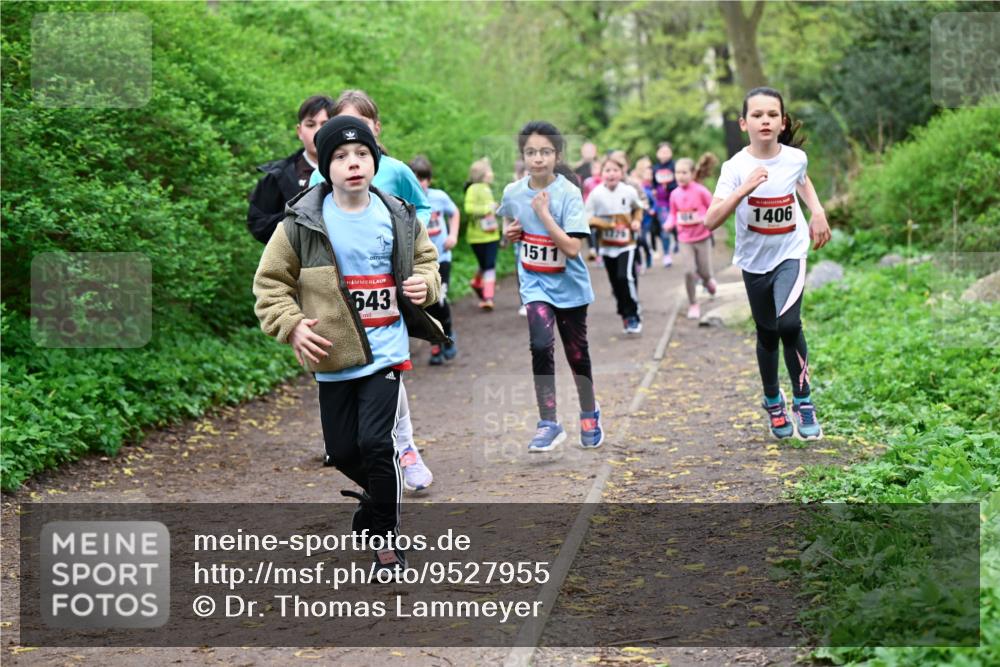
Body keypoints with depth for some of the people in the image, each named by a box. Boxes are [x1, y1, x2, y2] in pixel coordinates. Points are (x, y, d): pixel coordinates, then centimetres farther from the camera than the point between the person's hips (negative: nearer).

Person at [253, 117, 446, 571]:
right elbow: (270, 282, 1)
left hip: (384, 351, -1)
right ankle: (377, 494, 42)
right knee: (341, 450, 10)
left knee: (375, 442, -12)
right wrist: (291, 325, -13)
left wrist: (424, 283, -3)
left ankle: (385, 533, 6)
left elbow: (426, 258, 19)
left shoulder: (398, 218, 1)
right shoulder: (303, 222, -6)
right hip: (333, 356, 1)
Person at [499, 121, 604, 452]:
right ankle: (548, 423, -11)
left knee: (576, 353, 12)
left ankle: (590, 413, 36)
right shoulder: (513, 192, -5)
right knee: (541, 346, -17)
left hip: (569, 285, -2)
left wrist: (543, 213, -26)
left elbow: (573, 247, -25)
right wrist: (509, 231, -3)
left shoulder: (569, 193, -18)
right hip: (535, 284, 2)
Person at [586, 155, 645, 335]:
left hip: (626, 244, -1)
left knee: (626, 277, -17)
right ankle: (626, 315, 26)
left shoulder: (629, 191, -7)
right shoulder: (596, 194, -12)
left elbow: (638, 209, 13)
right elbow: (588, 218, -7)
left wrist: (637, 221, -6)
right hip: (607, 246, 1)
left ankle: (633, 316, -4)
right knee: (616, 282, 9)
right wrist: (607, 224, -21)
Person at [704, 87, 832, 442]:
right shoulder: (736, 167, -18)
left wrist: (818, 212, 4)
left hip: (790, 253, 0)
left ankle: (803, 400, -5)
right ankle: (773, 401, 37)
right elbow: (710, 221, -28)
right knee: (767, 333, 13)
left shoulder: (796, 157, -10)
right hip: (754, 259, 0)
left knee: (789, 323, -22)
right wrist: (744, 190, -39)